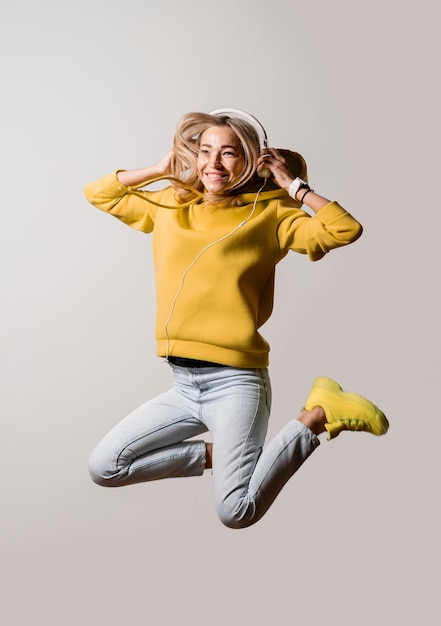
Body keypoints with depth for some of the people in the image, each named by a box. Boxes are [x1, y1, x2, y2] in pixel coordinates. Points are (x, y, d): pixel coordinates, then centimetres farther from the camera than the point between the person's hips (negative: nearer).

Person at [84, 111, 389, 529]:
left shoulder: (268, 213, 0)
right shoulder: (169, 205, 13)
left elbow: (346, 230, -11)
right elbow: (99, 193, 21)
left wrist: (291, 184, -3)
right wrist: (162, 169, 12)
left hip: (234, 381, -5)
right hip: (183, 385, 6)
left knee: (236, 511, -18)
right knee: (102, 468, 1)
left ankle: (319, 415, 2)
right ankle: (213, 453, 12)